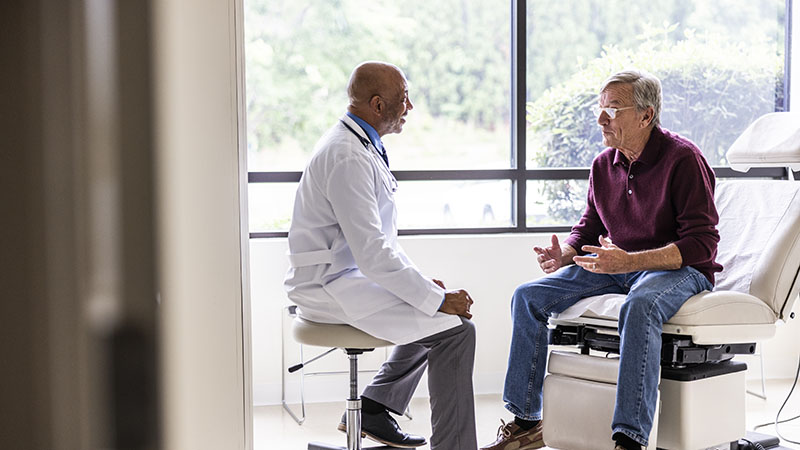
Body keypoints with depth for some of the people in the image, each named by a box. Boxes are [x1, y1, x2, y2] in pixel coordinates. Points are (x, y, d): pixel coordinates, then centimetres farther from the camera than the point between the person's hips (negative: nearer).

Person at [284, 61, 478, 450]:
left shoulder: (359, 144, 12)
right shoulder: (347, 156, -21)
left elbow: (378, 237, 19)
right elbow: (372, 253, -26)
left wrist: (423, 281, 9)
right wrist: (437, 298, -20)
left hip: (350, 274, 11)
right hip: (332, 287, -11)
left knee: (440, 307, 22)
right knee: (455, 328, -17)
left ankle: (373, 409, 23)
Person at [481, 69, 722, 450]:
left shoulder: (683, 158, -14)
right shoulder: (603, 165, 6)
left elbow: (702, 243, -19)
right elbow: (588, 228, 17)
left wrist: (629, 261, -31)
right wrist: (564, 254, -8)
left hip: (679, 270, -7)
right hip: (618, 267, 7)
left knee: (639, 306, -41)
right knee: (528, 297, -7)